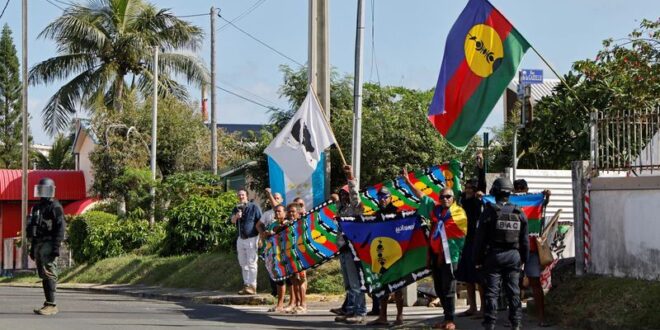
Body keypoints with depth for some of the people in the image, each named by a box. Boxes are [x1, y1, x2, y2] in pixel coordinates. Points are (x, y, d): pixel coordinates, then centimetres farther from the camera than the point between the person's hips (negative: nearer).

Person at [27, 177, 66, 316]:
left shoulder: (55, 207, -7)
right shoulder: (37, 208, 20)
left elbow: (60, 228, -15)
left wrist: (56, 247, -22)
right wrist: (32, 248, 22)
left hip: (49, 245, -9)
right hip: (38, 244, 9)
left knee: (49, 274, -14)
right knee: (43, 275, 8)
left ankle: (51, 305, -17)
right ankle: (48, 304, 11)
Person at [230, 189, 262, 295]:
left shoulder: (254, 207, -6)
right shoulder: (236, 209, 9)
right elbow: (232, 221, -7)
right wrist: (236, 216, -30)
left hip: (251, 239, -6)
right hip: (241, 239, 6)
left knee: (251, 263, -9)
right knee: (243, 264, 9)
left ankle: (252, 286, -11)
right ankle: (246, 286, 15)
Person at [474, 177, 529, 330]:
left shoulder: (489, 212, -8)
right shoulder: (519, 213, 4)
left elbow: (480, 238, -7)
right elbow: (524, 240, 10)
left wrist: (478, 260, 0)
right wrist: (524, 259, 19)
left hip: (494, 255, -3)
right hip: (513, 255, 3)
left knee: (491, 291, -1)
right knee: (513, 291, 8)